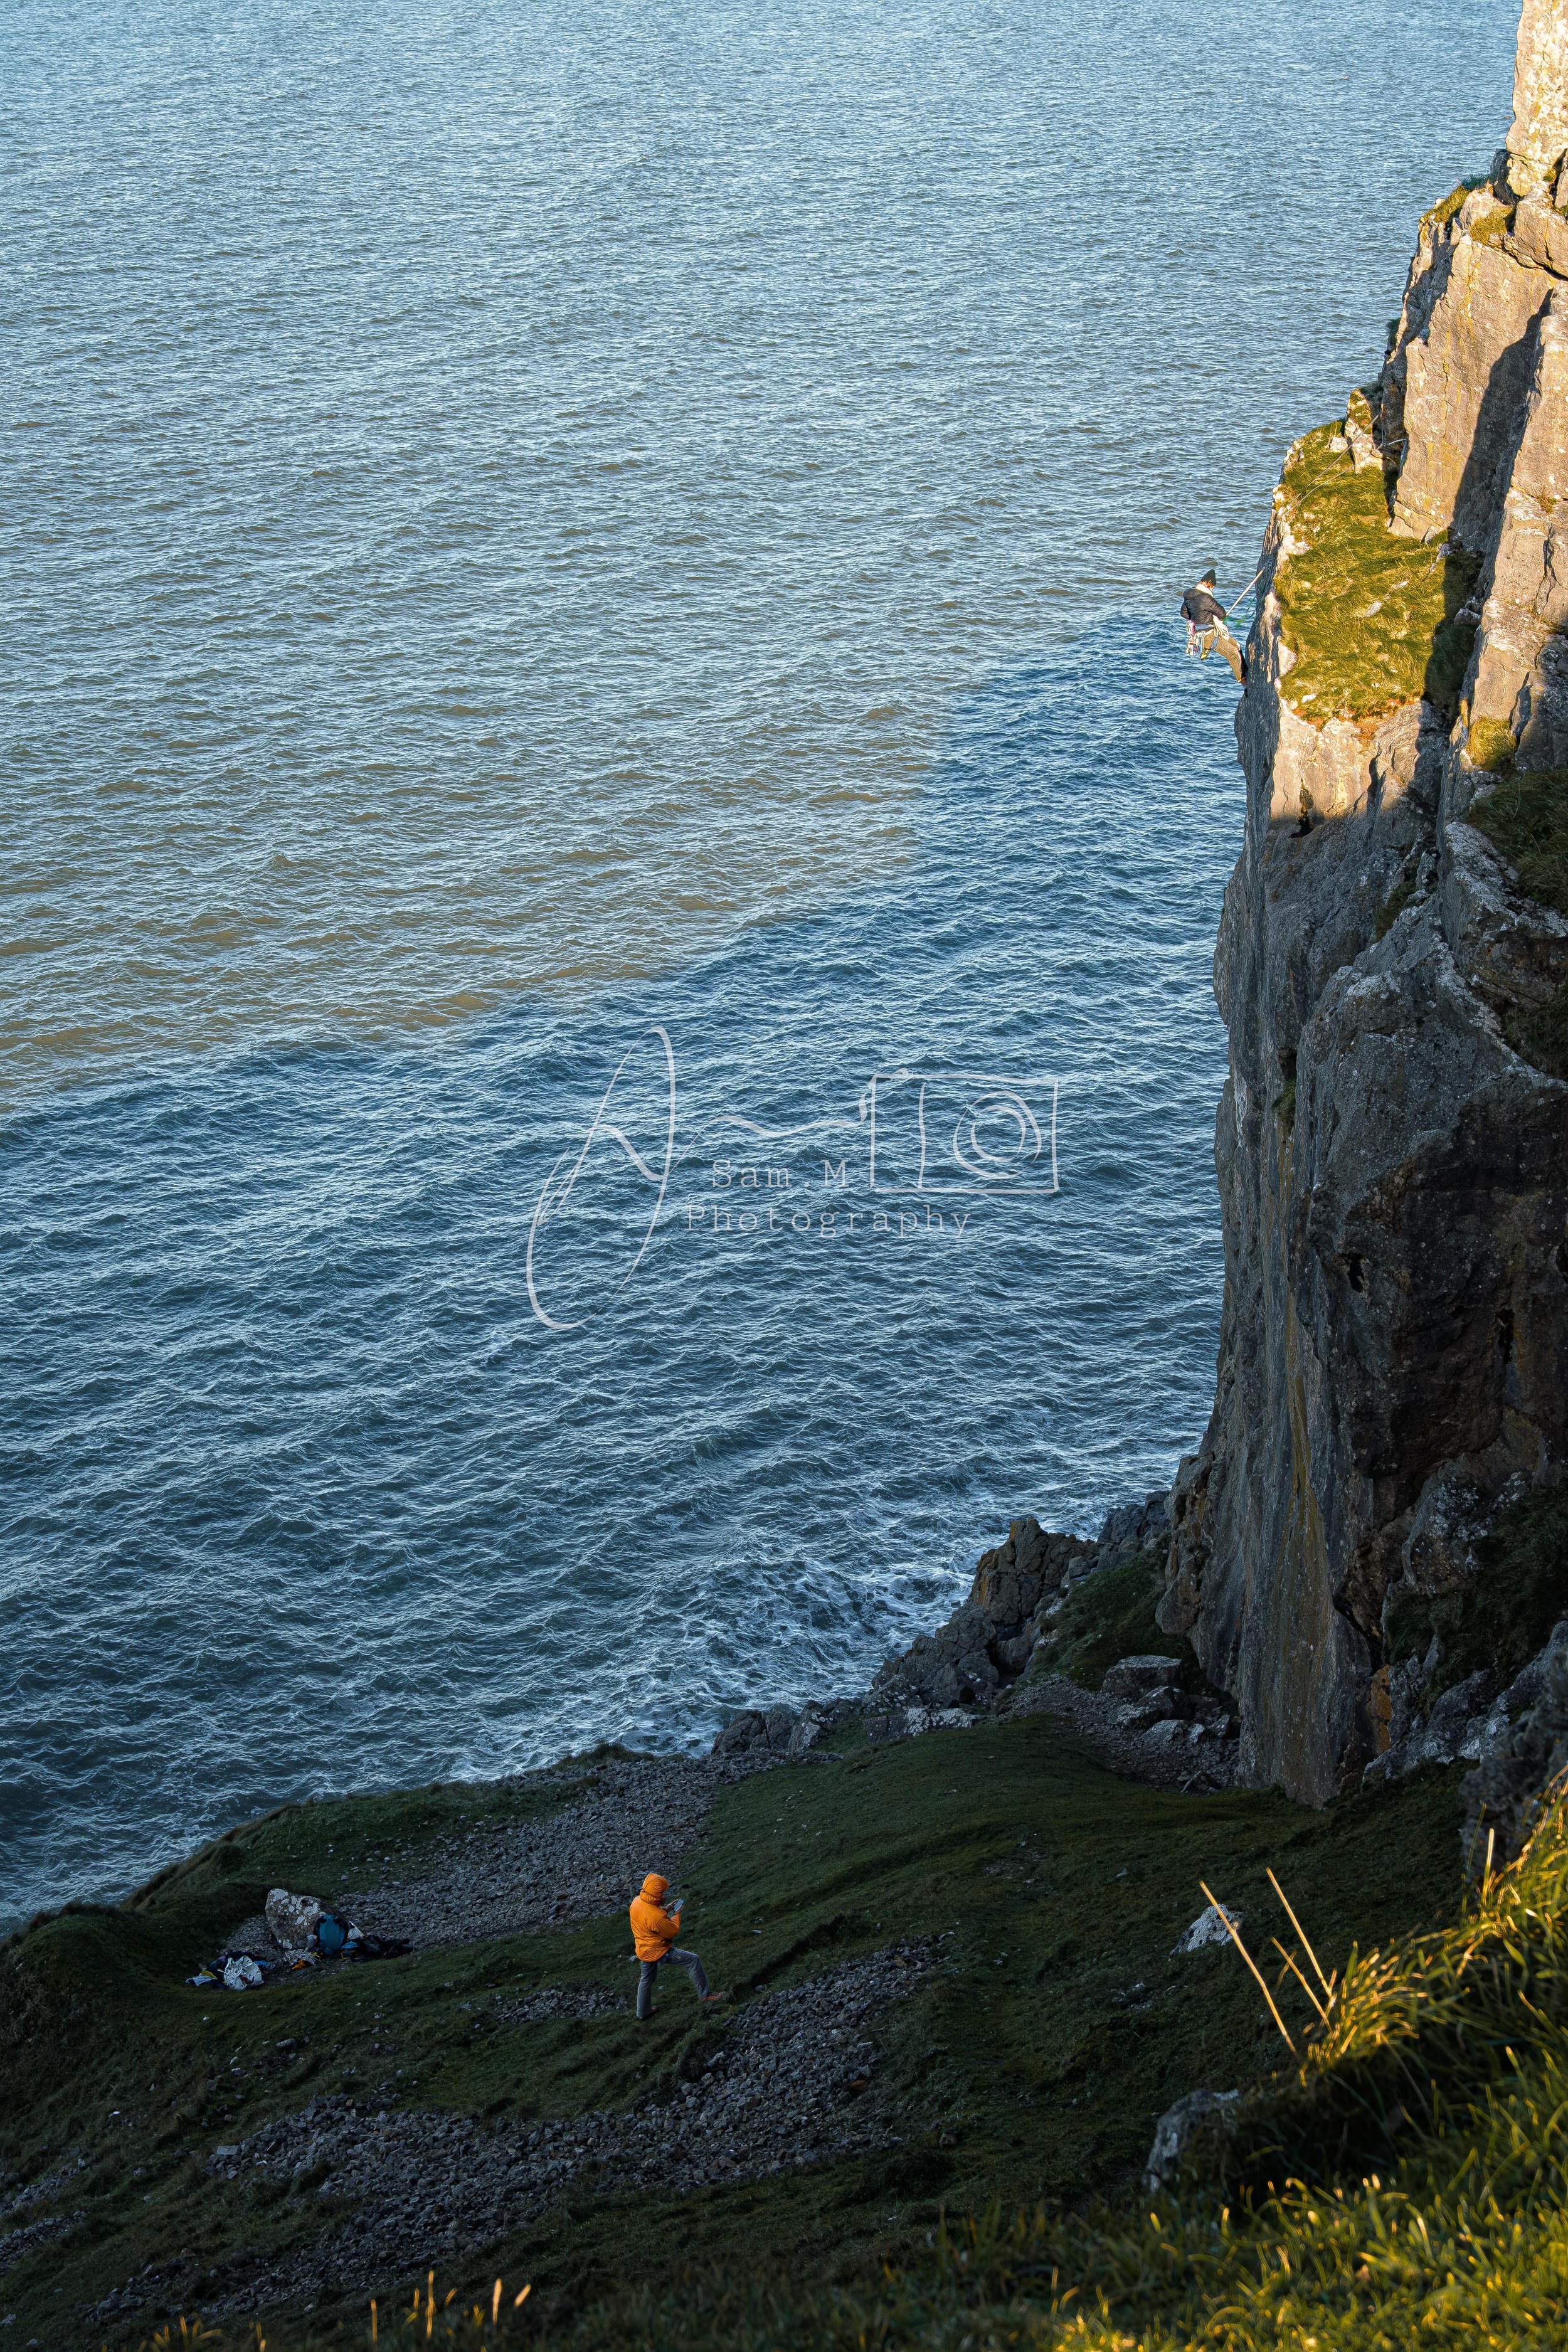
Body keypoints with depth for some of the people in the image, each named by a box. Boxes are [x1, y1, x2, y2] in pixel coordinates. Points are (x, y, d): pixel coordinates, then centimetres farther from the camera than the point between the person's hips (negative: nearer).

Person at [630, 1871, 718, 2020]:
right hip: (657, 1951, -8)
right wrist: (677, 1915, -4)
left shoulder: (637, 1902, -12)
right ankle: (704, 1994, 11)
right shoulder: (657, 1916, -36)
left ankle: (643, 2011, 42)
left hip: (643, 1950, 8)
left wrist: (666, 1909, 4)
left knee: (646, 1979, 27)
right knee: (693, 1960, 1)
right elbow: (673, 1931, -19)